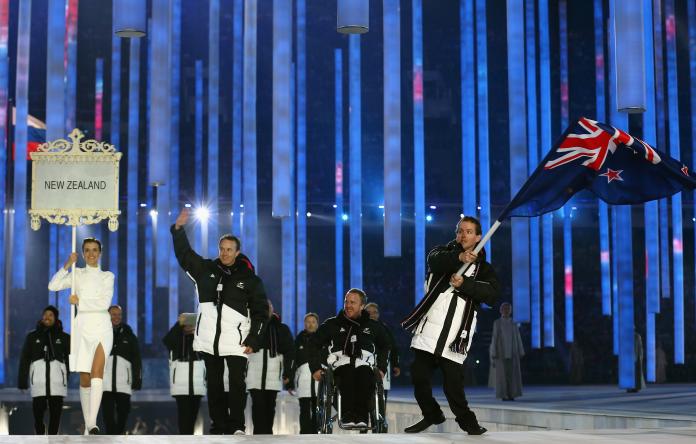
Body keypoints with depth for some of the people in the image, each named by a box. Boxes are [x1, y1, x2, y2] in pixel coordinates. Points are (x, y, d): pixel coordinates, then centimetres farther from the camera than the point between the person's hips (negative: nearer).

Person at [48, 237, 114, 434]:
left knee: (97, 372, -19)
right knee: (84, 378, 2)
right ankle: (87, 423, 13)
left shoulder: (107, 276, 8)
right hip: (82, 326, 2)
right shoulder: (77, 274, 12)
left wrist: (80, 301, -9)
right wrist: (67, 265, -12)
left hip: (102, 327, -2)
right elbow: (53, 286, -3)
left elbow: (105, 302, -5)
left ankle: (92, 423, -28)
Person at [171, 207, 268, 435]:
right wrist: (178, 229, -6)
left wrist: (253, 340, -7)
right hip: (209, 339, 3)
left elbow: (261, 311, 0)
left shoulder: (249, 279, -1)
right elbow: (184, 254, 8)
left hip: (236, 340, -3)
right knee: (214, 385, 8)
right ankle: (218, 427, 14)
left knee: (237, 384, -8)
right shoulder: (206, 269, 8)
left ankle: (237, 427, -1)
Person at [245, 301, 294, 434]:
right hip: (254, 372, -1)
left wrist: (287, 373, 1)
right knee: (258, 404, -10)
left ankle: (268, 432, 12)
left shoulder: (282, 329, 13)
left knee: (270, 405, 4)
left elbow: (289, 352, 9)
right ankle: (259, 434, -13)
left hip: (273, 374, 1)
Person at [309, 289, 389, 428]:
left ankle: (361, 417, -44)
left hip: (365, 364, 1)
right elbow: (315, 345, 19)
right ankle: (347, 416, -45)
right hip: (341, 364, -1)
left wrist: (381, 368, 21)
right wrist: (315, 368, 8)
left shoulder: (372, 326, 21)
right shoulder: (332, 324, 16)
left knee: (366, 377, -38)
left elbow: (384, 347, 35)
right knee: (347, 373, -39)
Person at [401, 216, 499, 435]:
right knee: (419, 376, 3)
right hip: (428, 328, 2)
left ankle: (466, 419, 13)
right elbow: (434, 260, -12)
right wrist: (459, 257, -30)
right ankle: (432, 415, 26)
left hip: (455, 333, -2)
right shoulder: (444, 252, 14)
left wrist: (464, 283, -19)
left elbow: (492, 294, -6)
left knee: (453, 384, -10)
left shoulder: (484, 268, 13)